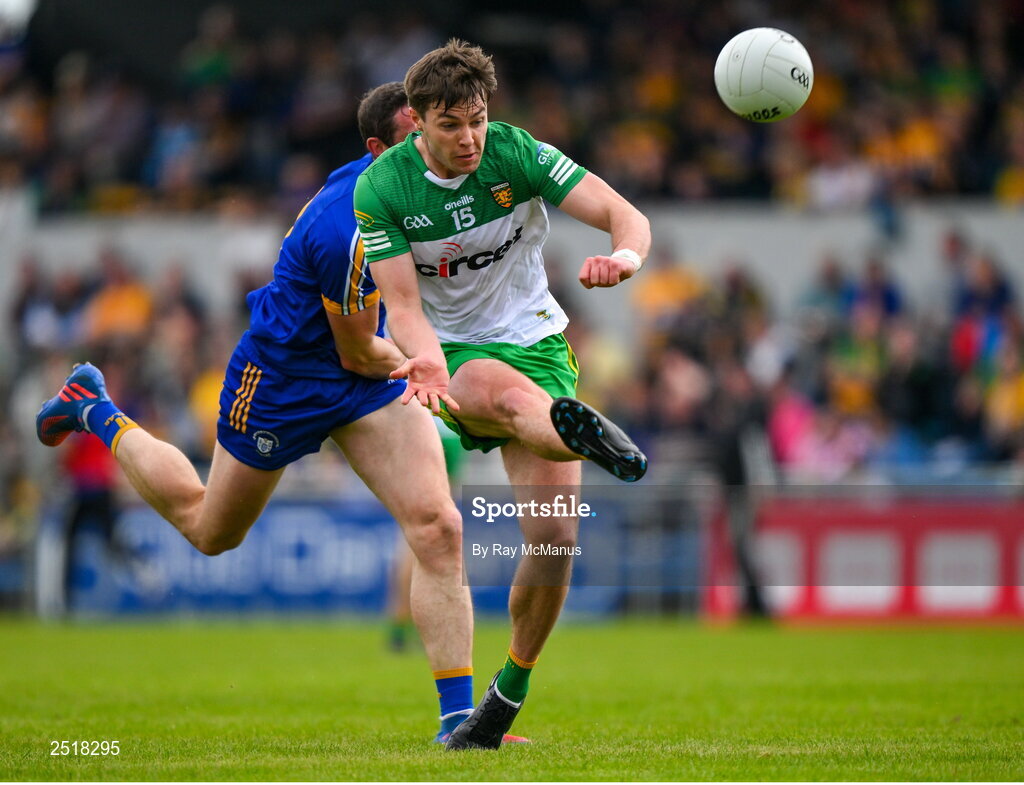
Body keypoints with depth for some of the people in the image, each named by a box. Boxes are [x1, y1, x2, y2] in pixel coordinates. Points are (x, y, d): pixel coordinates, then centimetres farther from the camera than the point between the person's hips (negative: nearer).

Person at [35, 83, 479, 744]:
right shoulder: (351, 230, -34)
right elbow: (359, 356, -21)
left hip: (364, 382, 7)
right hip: (281, 381, -7)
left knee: (438, 528, -14)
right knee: (209, 531, 19)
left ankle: (459, 716, -11)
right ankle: (97, 412, 43)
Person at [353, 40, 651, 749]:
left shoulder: (518, 154, -9)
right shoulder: (380, 189, -9)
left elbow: (628, 217, -14)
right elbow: (403, 303, -11)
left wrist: (623, 257, -39)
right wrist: (429, 364, -33)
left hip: (537, 342, 2)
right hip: (454, 353, -2)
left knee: (554, 537, -11)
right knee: (505, 390, -42)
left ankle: (510, 691, 10)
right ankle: (584, 434, -78)